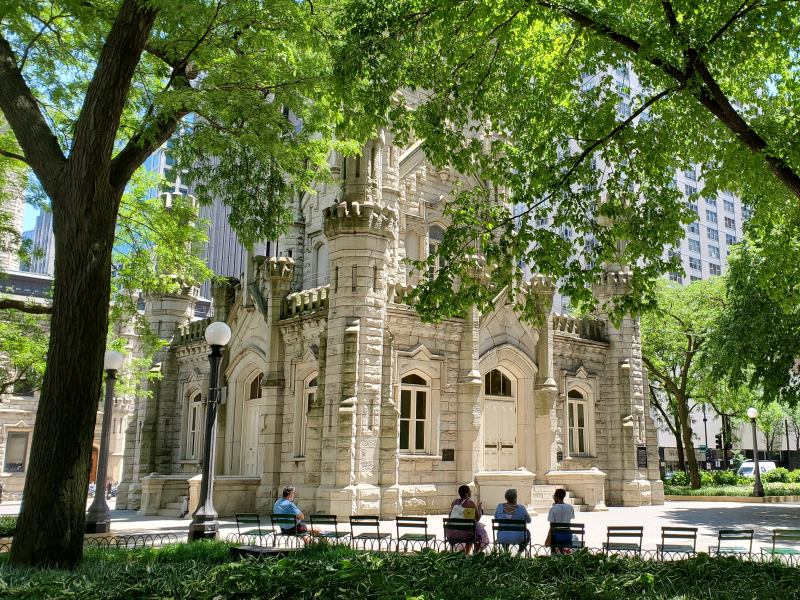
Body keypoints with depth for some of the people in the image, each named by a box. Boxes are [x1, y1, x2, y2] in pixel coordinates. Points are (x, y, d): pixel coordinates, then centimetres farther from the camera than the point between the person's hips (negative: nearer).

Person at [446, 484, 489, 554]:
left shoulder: (455, 502, 8)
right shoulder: (470, 502, -9)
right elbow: (477, 518, -5)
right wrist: (479, 507, 10)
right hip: (464, 533, -5)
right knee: (480, 529, 21)